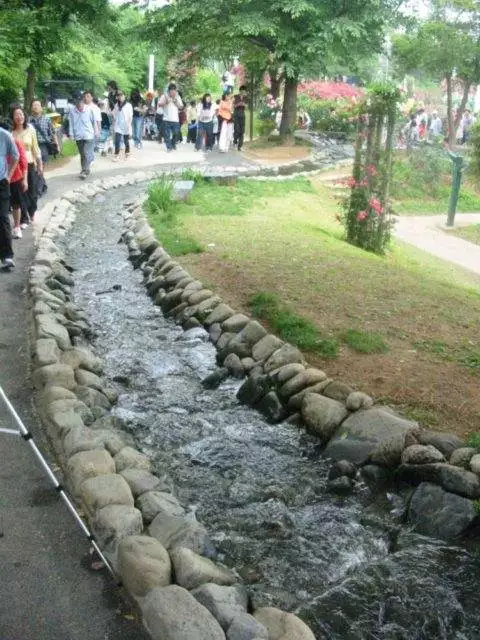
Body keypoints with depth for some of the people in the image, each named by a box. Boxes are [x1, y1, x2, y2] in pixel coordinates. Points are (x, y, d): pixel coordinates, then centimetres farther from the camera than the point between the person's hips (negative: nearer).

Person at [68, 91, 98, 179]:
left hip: (89, 135, -3)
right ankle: (86, 170, 24)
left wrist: (95, 132, 7)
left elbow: (94, 121, 2)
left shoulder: (89, 110, -9)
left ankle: (84, 171, -9)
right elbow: (71, 123, 1)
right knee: (82, 154, 12)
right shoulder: (72, 111, -5)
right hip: (78, 136, 3)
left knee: (87, 153, -13)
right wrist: (71, 134, -1)